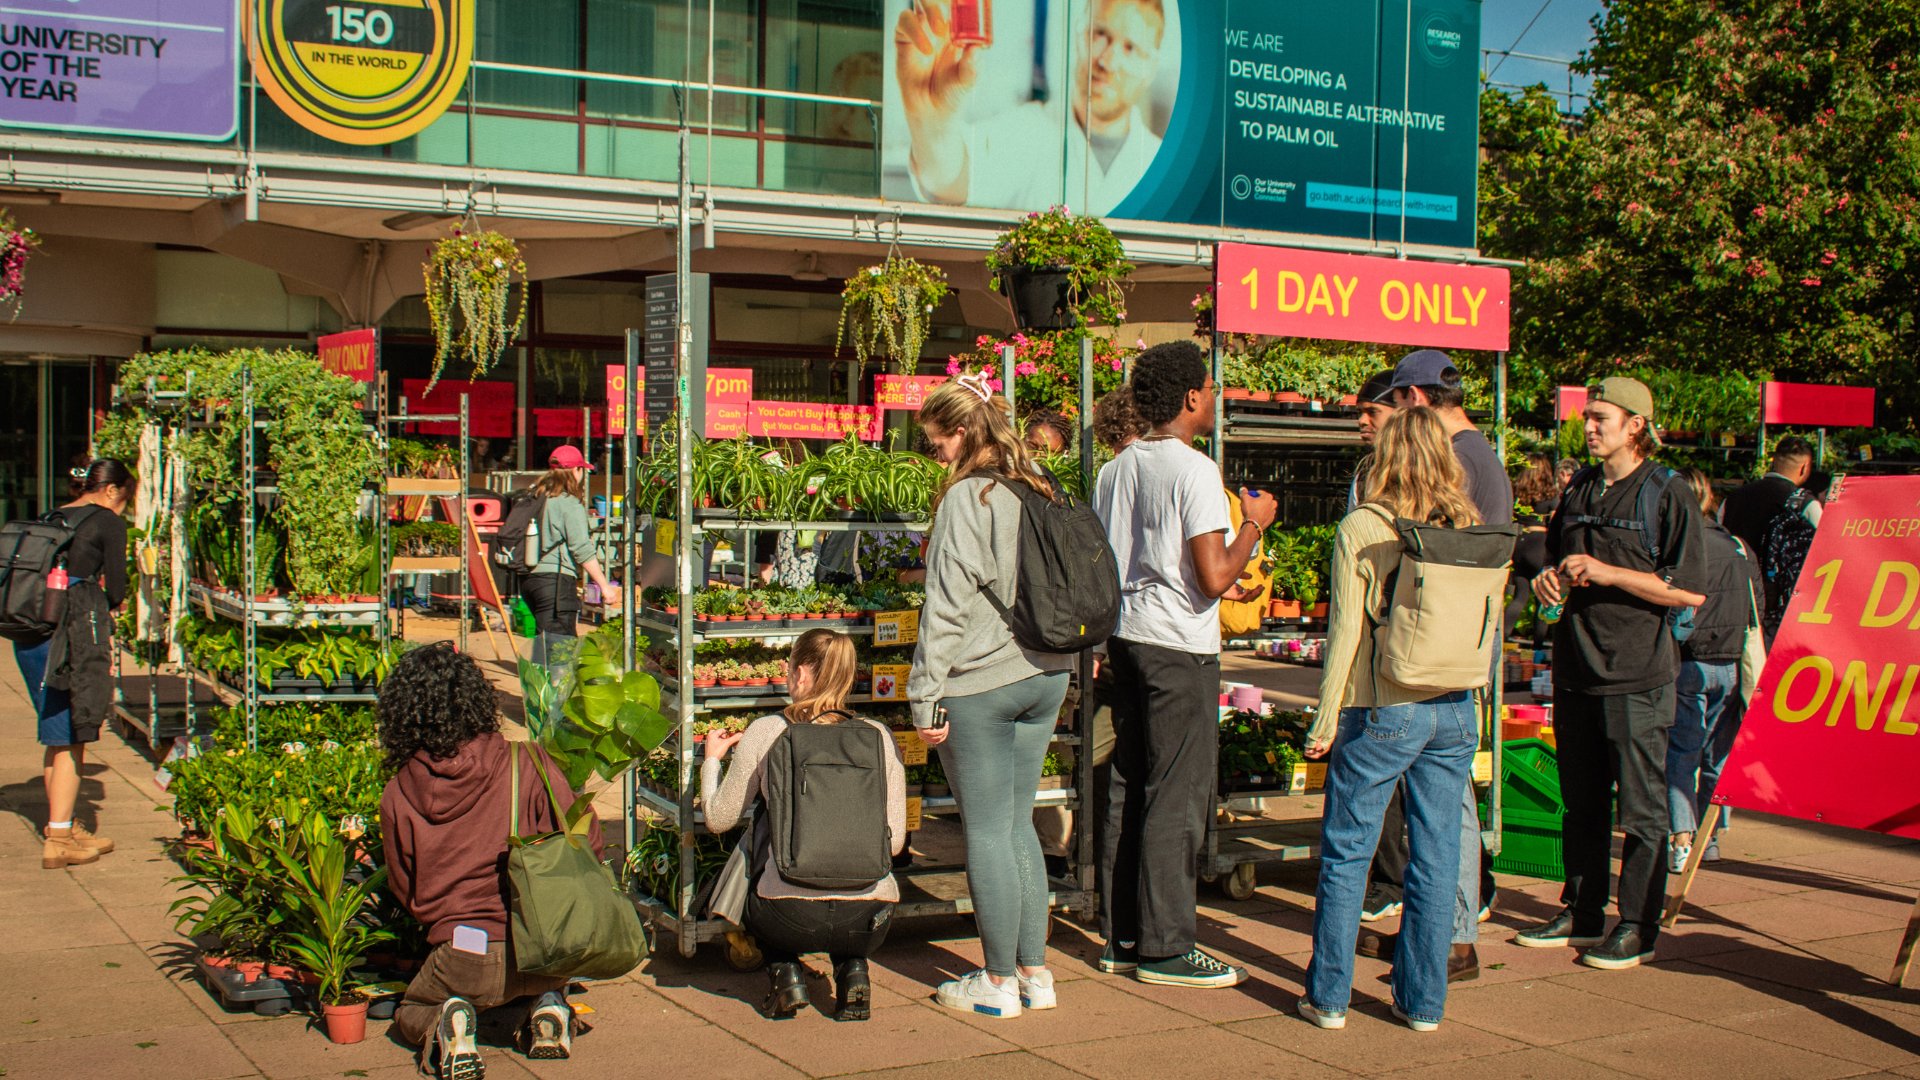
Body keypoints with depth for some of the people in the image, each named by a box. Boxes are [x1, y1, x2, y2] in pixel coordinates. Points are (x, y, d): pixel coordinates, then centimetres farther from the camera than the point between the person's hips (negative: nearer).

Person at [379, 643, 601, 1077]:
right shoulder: (528, 764, -8)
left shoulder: (396, 799, -4)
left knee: (409, 1015, 30)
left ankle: (447, 1023, -3)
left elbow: (407, 893, 8)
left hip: (461, 956, -1)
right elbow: (585, 846, -4)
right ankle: (549, 1004, 6)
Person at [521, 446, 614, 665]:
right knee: (556, 646, -9)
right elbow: (582, 549, -13)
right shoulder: (570, 503, -8)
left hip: (530, 579, 9)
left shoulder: (538, 498, 16)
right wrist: (604, 586, -9)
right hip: (556, 580, -9)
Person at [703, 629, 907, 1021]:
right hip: (868, 922, 2)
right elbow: (895, 842, 7)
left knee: (759, 894, 34)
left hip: (792, 918, -1)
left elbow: (719, 819, 9)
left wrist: (712, 759, 27)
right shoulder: (879, 736, 3)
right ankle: (851, 972, 12)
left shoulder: (765, 732, -1)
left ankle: (785, 974, 10)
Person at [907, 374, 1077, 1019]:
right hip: (1047, 676, 8)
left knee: (987, 832, 1)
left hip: (979, 684, -7)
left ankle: (999, 982, 8)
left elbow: (948, 604, -16)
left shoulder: (967, 495, -13)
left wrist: (925, 696, -13)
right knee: (1018, 824, 14)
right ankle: (1034, 973, 18)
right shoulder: (1039, 490, 9)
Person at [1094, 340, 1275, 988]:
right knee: (1178, 797, -2)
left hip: (1126, 638, 8)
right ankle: (1164, 948, 2)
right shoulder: (1194, 470, -14)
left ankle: (1121, 938, 19)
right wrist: (1254, 524, -3)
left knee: (1128, 788, 12)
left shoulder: (1116, 469, 10)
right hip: (1180, 647, -8)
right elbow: (1216, 577, -20)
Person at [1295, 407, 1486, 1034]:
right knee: (1436, 856, 9)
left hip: (1382, 711, -4)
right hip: (1456, 712, 4)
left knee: (1346, 853, 6)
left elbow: (1346, 633, -8)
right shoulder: (1470, 530, 3)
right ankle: (1423, 1000, 17)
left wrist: (1325, 723, -1)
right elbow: (1482, 628, 9)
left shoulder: (1361, 529, -8)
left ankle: (1329, 996, 10)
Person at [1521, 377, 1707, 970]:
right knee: (1581, 804, 14)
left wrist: (1606, 573, -17)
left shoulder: (1669, 496, -7)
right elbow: (1556, 558, 26)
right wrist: (1550, 578, 2)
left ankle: (1638, 927, 9)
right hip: (1575, 668, 7)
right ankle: (1581, 914, 24)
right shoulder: (1579, 491, 13)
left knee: (1641, 809, 1)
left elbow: (1690, 591, -12)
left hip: (1638, 675, -7)